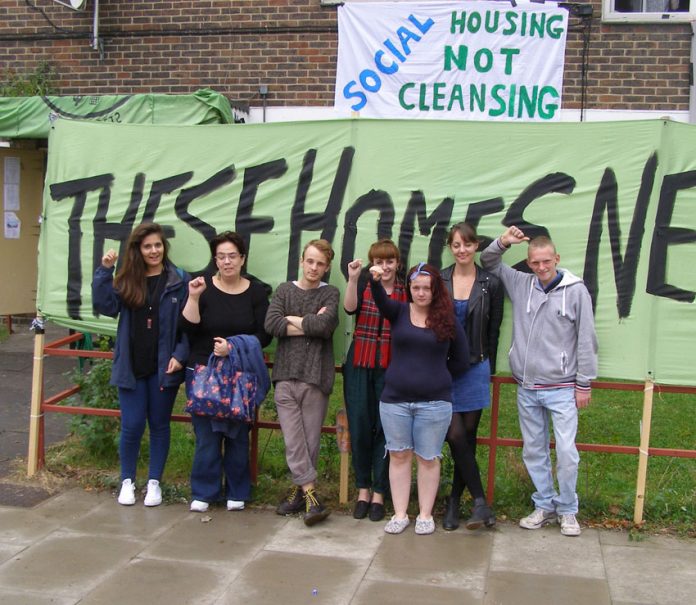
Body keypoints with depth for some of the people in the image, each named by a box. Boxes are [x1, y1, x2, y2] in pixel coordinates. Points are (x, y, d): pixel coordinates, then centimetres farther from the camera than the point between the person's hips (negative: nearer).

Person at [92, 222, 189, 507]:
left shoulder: (179, 280, -2)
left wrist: (179, 355, -12)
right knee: (132, 426, 3)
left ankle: (154, 482, 23)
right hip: (131, 366, 1)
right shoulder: (127, 280, 5)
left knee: (159, 425, 10)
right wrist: (105, 271, -15)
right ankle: (127, 481, 23)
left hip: (164, 367, -1)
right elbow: (106, 306, -8)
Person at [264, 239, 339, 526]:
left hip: (316, 377, -1)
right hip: (285, 376, 2)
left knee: (310, 441, 4)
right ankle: (310, 494, 3)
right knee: (293, 441, -3)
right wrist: (310, 325, -7)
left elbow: (325, 325, -15)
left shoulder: (330, 293, 4)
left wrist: (292, 320, -3)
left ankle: (300, 489, 19)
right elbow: (271, 324, -5)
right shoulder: (284, 290, 11)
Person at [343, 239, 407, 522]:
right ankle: (363, 490, 17)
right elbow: (350, 308, -13)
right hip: (359, 365, 1)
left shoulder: (406, 290, 5)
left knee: (385, 429, 1)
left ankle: (379, 493, 12)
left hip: (391, 368, -1)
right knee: (359, 427, 3)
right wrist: (353, 279, -21)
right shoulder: (363, 282, 6)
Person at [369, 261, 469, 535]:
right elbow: (381, 300, -21)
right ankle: (400, 514, 19)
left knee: (428, 459, 7)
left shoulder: (448, 320, 0)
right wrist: (375, 280, -41)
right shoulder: (399, 312, 2)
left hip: (434, 402, -1)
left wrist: (434, 376, 5)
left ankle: (425, 515, 20)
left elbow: (461, 361, 7)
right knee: (399, 456, 9)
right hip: (394, 399, 1)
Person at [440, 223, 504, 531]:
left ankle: (454, 501, 18)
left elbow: (494, 332, 6)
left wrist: (488, 367, 9)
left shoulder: (490, 284, 0)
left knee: (468, 436, 5)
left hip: (475, 367, 0)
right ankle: (480, 500, 0)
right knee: (455, 435, -9)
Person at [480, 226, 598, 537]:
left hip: (562, 388, -4)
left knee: (566, 452, -4)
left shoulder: (576, 290, -7)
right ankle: (544, 506, 26)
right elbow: (488, 263, 16)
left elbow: (586, 341, -4)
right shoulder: (520, 283, 3)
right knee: (534, 451, 12)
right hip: (527, 388, 4)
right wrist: (502, 242, -4)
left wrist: (584, 384, -3)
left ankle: (567, 511, 14)